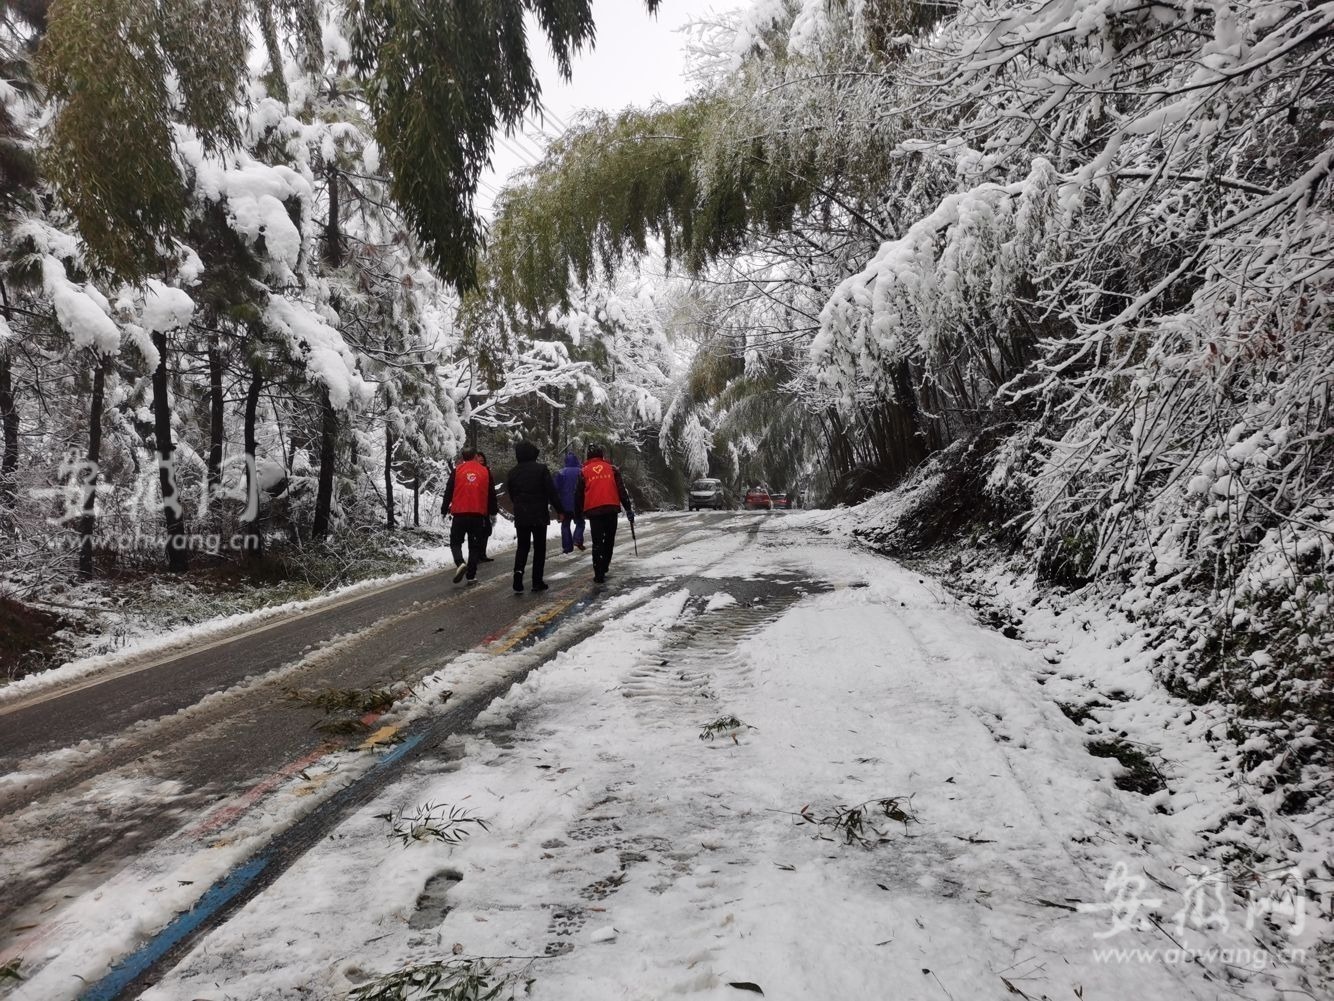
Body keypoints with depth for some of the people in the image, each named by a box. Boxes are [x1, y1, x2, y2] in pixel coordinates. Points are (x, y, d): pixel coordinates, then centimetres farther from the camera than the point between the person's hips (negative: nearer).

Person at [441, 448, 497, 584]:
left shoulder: (457, 470, 1)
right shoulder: (485, 471, 6)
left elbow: (448, 491, 1)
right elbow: (491, 494, 9)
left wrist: (444, 509, 9)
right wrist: (493, 511, 19)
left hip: (460, 513, -1)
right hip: (478, 514, 2)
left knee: (455, 542, 9)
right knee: (475, 545, 9)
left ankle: (460, 563, -18)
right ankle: (471, 576, 6)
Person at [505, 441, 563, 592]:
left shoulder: (512, 473, 4)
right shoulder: (541, 469, -8)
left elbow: (511, 495, 11)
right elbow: (552, 492, -10)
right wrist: (560, 510, -4)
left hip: (520, 517, 3)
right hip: (539, 515, -3)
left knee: (522, 546, 12)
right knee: (539, 548, 6)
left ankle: (518, 570, -14)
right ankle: (537, 581, 6)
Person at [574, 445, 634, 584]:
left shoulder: (584, 472, 8)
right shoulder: (612, 469, 8)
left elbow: (579, 495, 9)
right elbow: (621, 490, 4)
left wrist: (578, 515, 18)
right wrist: (628, 509, 7)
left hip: (593, 511, 0)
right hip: (611, 509, 1)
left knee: (597, 542, 2)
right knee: (609, 540, 16)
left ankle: (599, 574, -3)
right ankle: (604, 568, 20)